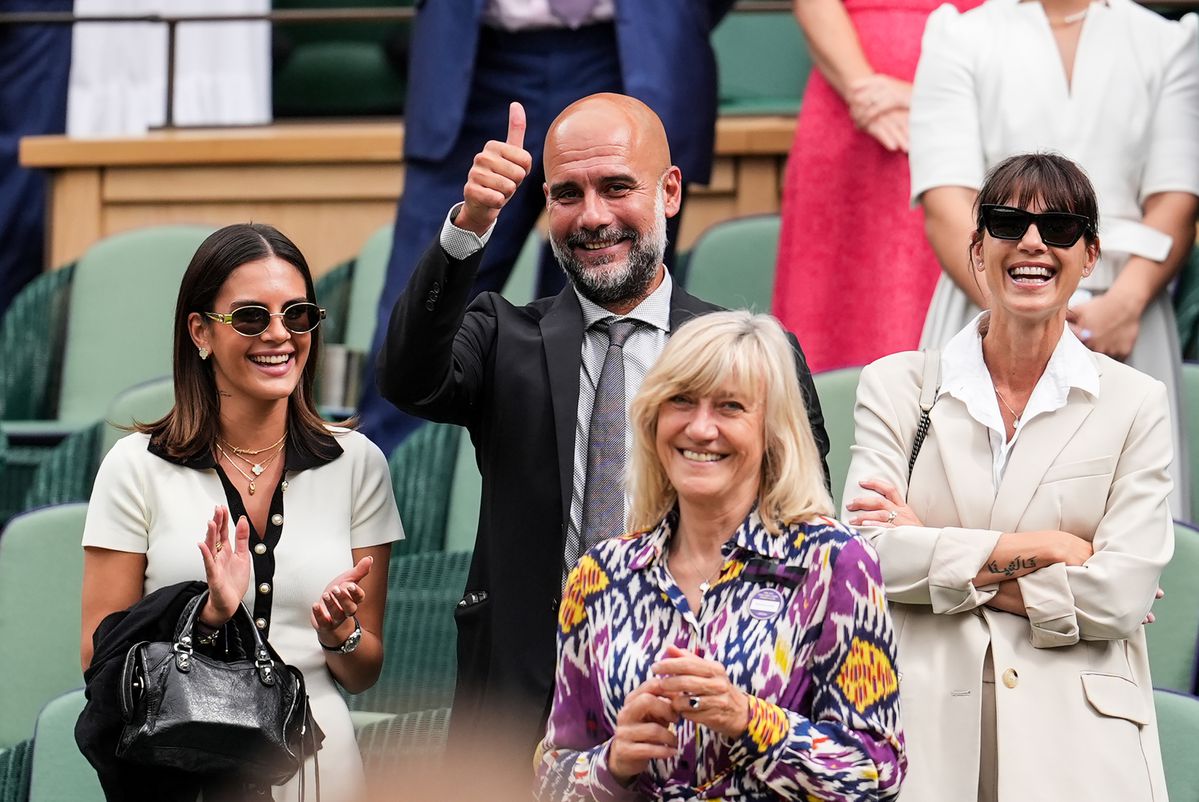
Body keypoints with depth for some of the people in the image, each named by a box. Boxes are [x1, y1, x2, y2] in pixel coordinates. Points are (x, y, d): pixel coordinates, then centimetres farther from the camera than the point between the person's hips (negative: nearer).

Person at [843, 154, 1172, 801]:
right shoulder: (895, 386, 6)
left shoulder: (1135, 402, 4)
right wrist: (1047, 549, -10)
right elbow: (867, 554, -7)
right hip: (929, 740, 0)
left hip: (1080, 747, 0)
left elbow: (1121, 596, -7)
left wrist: (936, 559, -7)